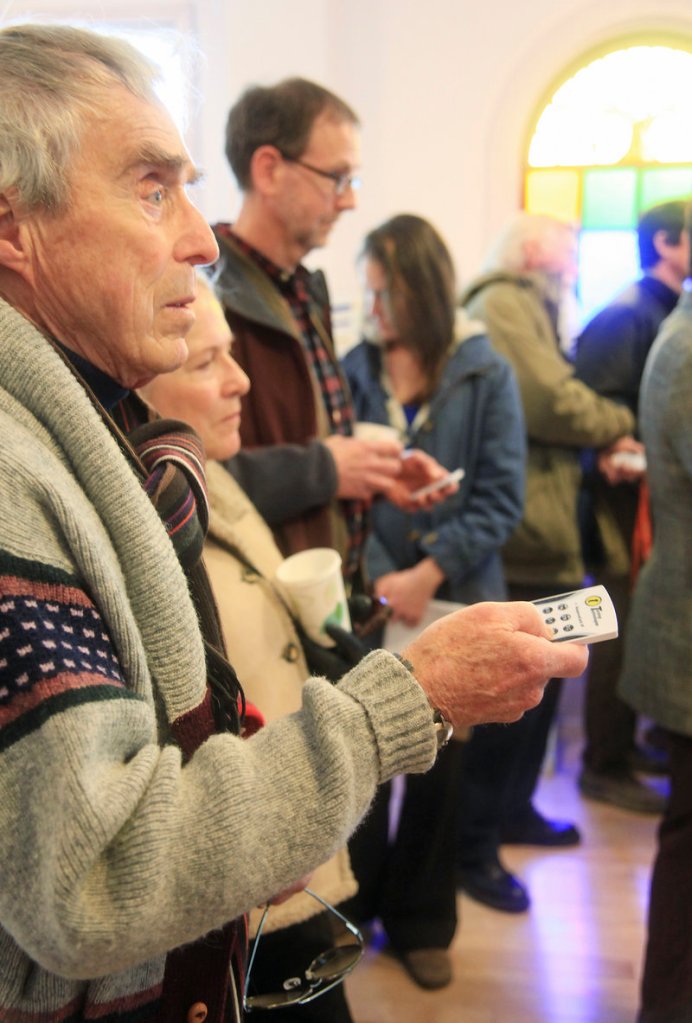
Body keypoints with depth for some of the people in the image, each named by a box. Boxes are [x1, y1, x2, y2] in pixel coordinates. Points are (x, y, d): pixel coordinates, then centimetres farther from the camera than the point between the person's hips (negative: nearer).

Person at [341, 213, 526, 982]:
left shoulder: (486, 376, -6)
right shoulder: (354, 370, -2)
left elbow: (500, 498, -8)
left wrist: (430, 572, -17)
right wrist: (376, 576, -16)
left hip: (453, 601, 0)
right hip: (367, 602, 0)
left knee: (437, 768, 13)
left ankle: (422, 922, 32)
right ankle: (354, 906, 30)